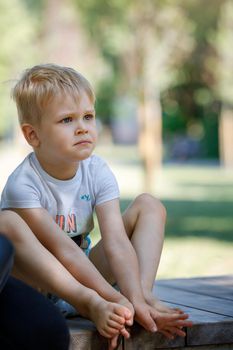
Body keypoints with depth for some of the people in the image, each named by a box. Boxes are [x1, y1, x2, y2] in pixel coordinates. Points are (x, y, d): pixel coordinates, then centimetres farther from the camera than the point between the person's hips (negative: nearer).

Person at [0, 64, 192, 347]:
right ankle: (87, 302, -43)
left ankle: (144, 294, -28)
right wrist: (117, 300, -40)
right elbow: (63, 251, -31)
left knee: (148, 205, -4)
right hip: (31, 280, -5)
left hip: (81, 273, 5)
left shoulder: (98, 173, -9)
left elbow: (116, 241, -21)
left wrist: (136, 299, -37)